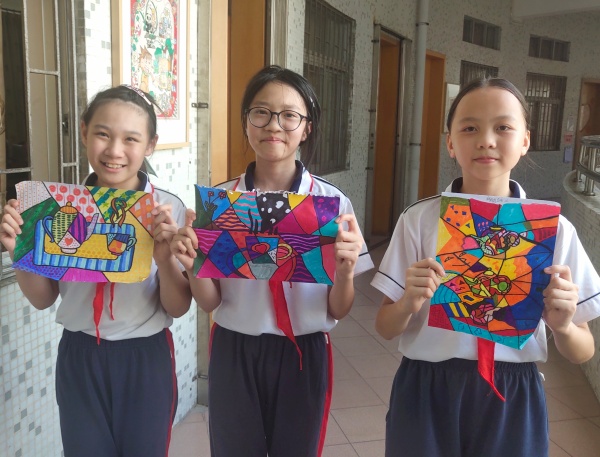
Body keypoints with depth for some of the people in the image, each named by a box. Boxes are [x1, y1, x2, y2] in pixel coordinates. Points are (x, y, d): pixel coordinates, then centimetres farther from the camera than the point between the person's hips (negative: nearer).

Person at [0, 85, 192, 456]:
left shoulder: (169, 210, -12)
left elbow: (178, 308, -8)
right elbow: (43, 298, 5)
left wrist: (165, 257, -26)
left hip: (146, 359, -1)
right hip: (80, 359, 2)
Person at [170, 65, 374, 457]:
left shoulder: (332, 201, -8)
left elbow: (338, 311, -3)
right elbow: (210, 302, 0)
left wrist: (345, 271, -23)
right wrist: (193, 267, -20)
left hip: (302, 356, 0)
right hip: (234, 355, 1)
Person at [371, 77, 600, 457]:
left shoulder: (554, 228, -4)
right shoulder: (419, 219, -6)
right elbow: (386, 328, -1)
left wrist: (562, 325, -19)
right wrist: (409, 304, -21)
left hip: (512, 398, 1)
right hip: (427, 393, 0)